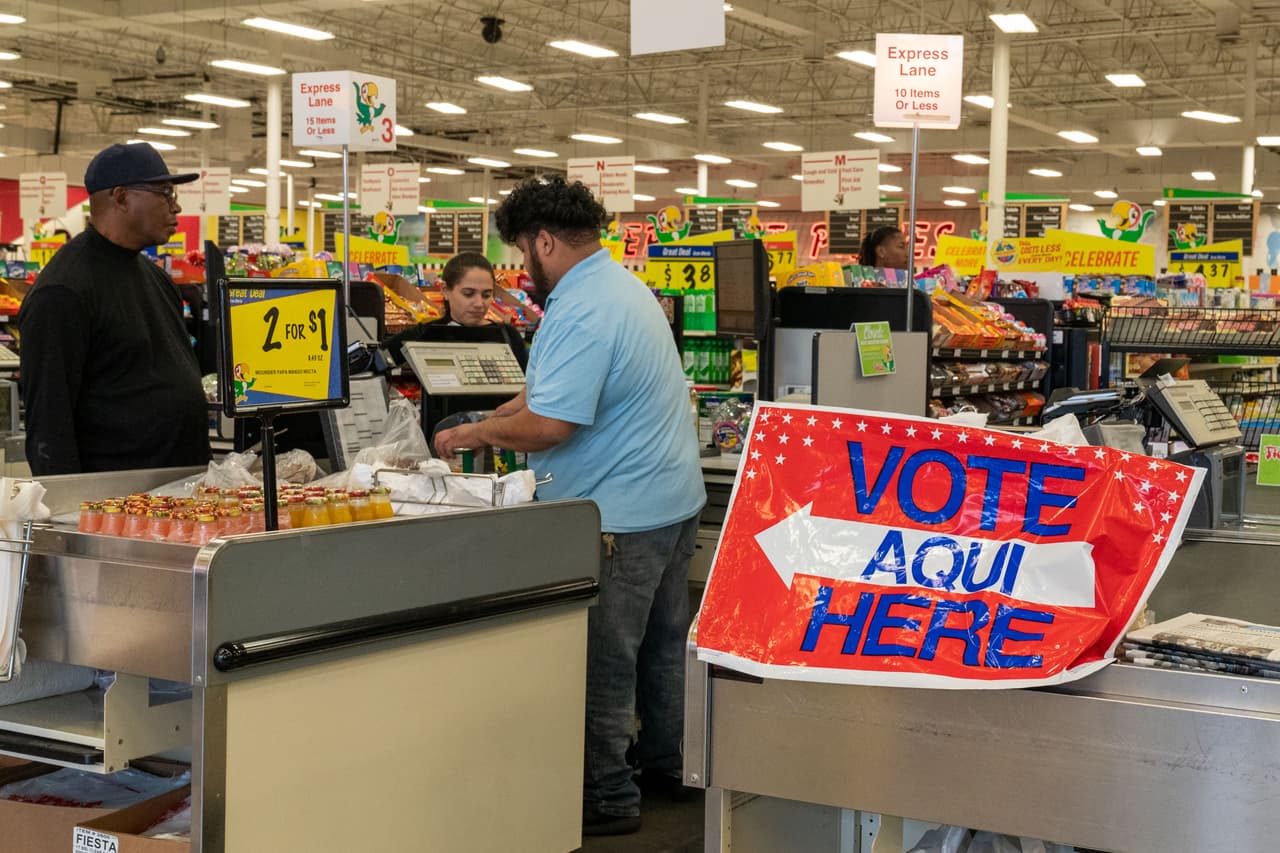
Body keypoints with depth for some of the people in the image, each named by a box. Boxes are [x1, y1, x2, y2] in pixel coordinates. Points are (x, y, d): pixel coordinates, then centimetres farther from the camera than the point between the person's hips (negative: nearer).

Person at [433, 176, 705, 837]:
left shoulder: (582, 312, -22)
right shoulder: (622, 286, 13)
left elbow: (548, 425, -26)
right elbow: (557, 387, 19)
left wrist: (475, 434, -10)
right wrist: (491, 423, 12)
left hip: (619, 516, -11)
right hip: (672, 499, 11)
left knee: (602, 658, 0)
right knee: (661, 641, 20)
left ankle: (607, 795, 10)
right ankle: (666, 763, 33)